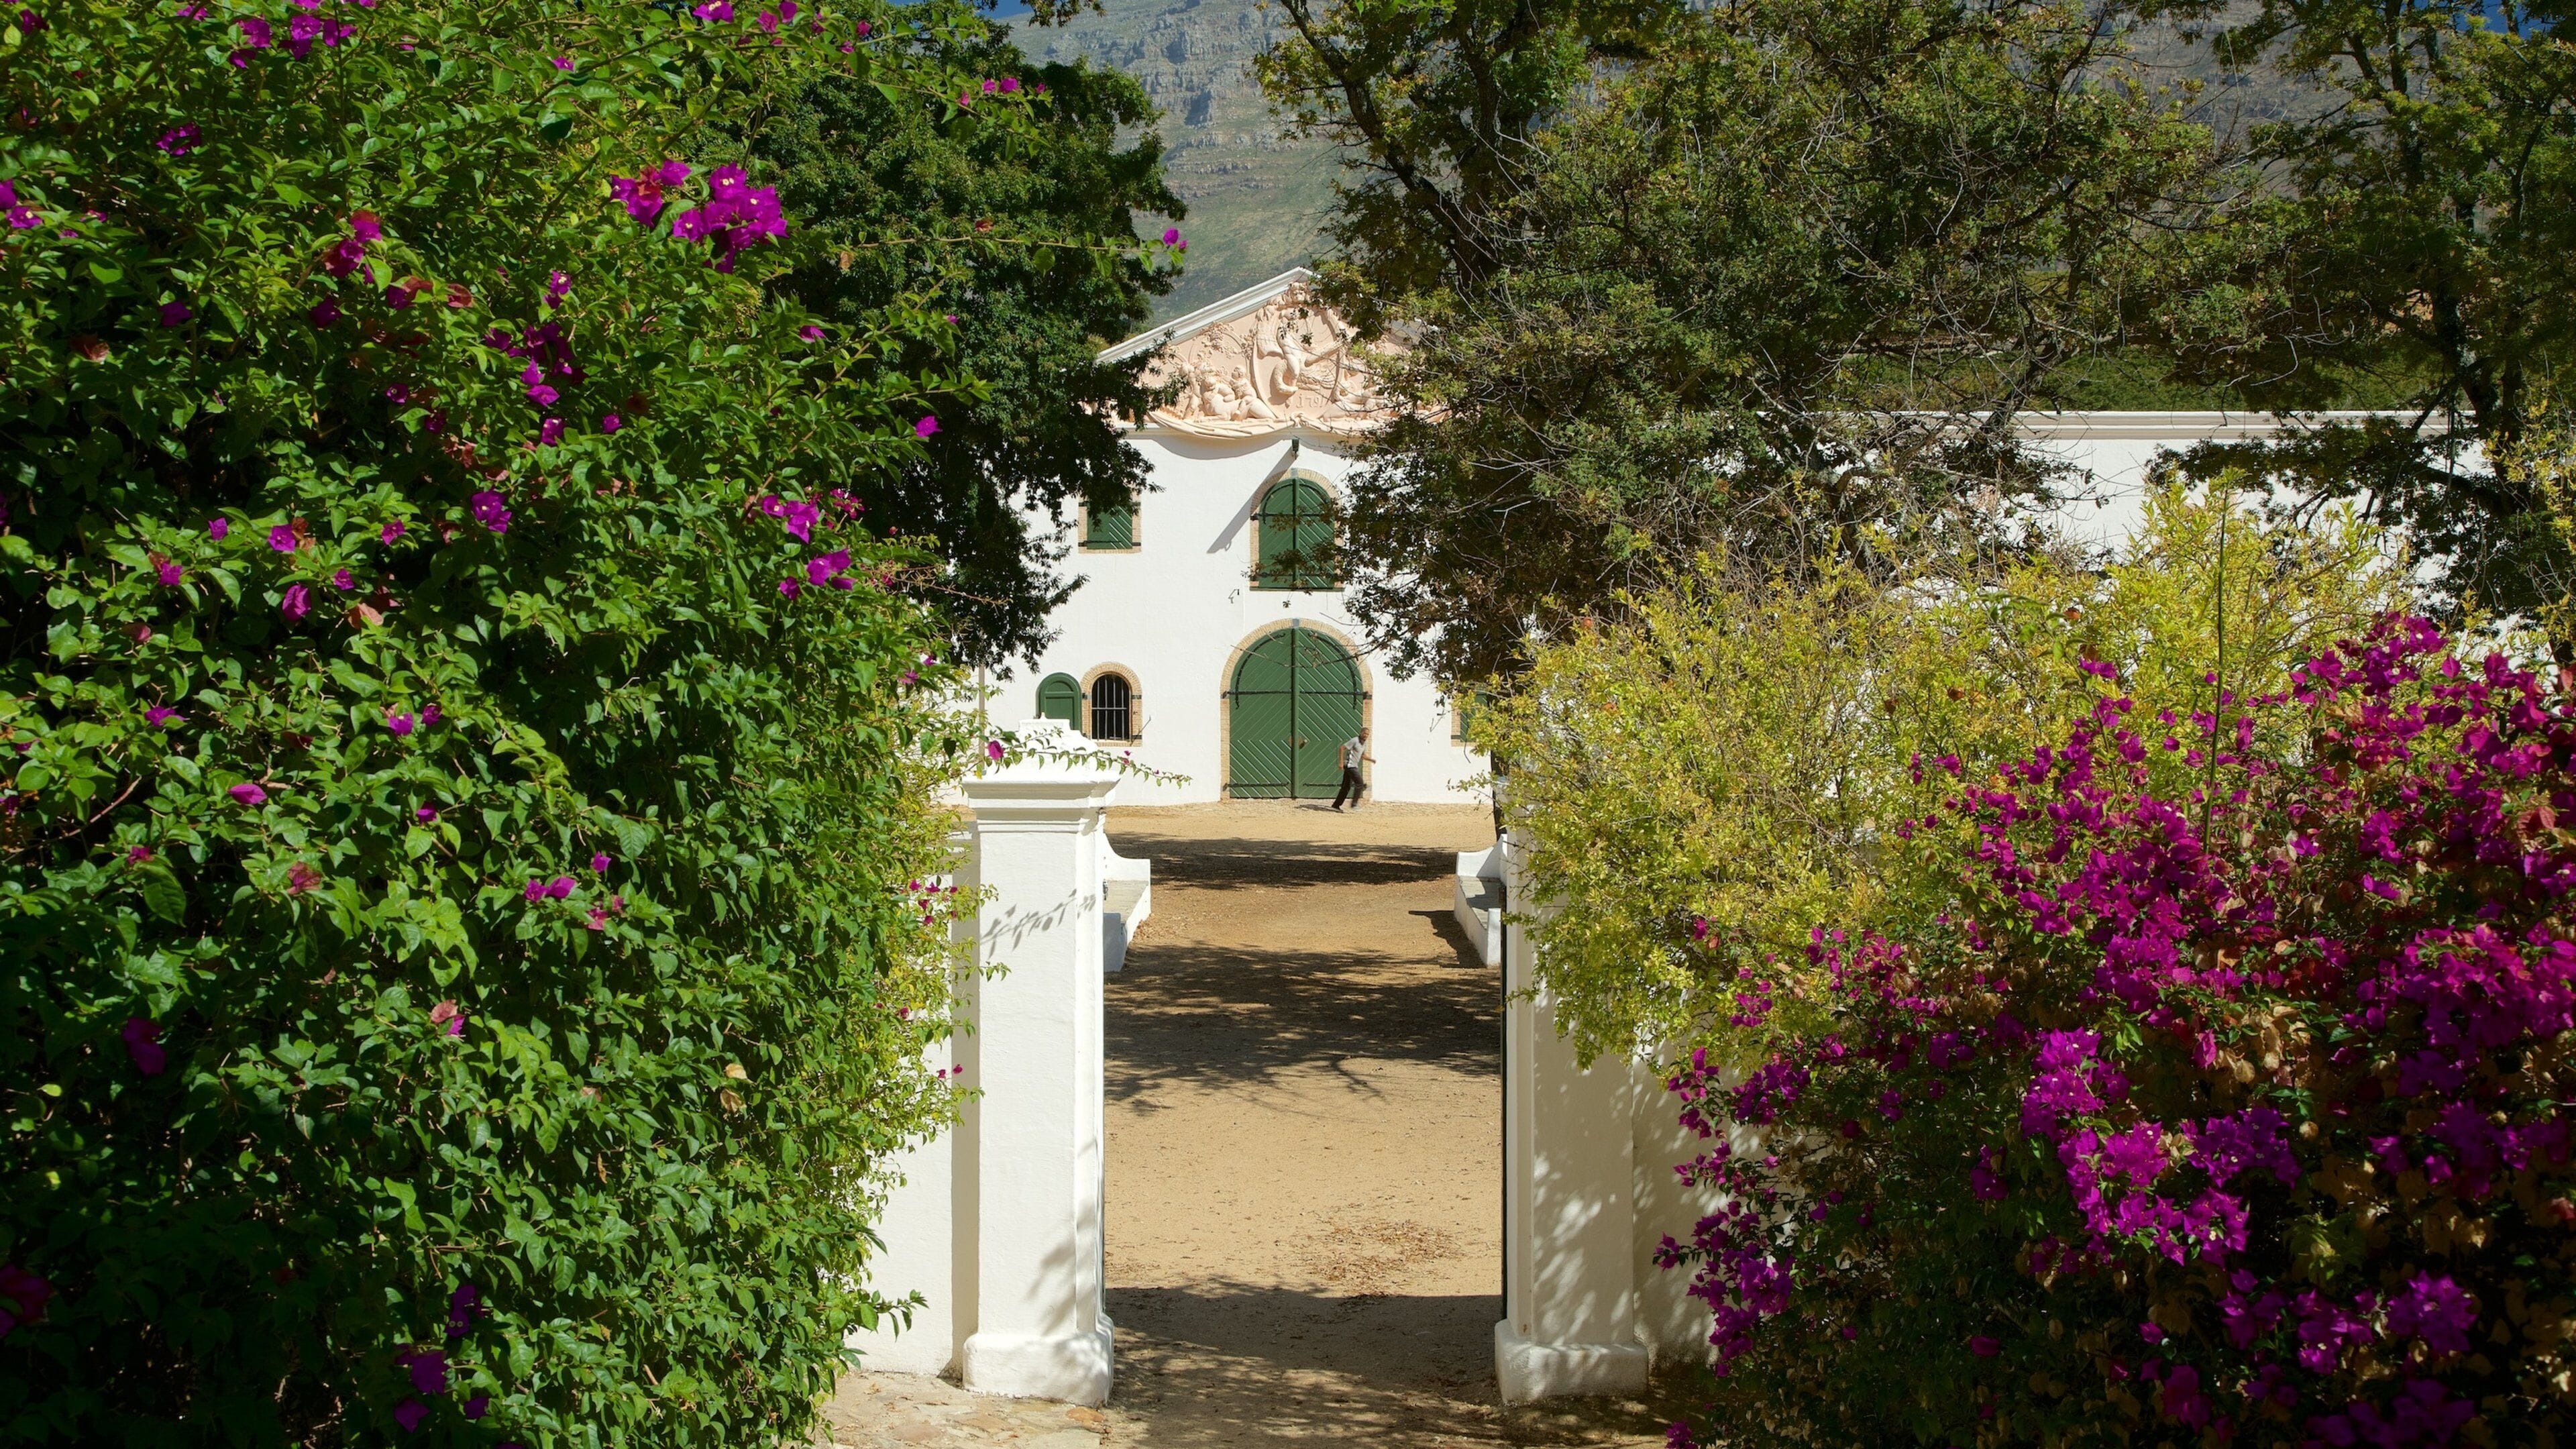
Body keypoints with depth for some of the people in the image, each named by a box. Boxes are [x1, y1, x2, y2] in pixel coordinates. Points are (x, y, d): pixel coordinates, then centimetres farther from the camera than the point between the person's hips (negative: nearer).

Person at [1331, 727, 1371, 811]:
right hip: (1350, 765, -9)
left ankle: (1336, 805, 16)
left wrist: (1371, 759, 7)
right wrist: (1341, 762, -19)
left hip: (1354, 766, 9)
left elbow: (1363, 756, 26)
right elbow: (1342, 748, -15)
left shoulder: (1364, 743, 13)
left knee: (1347, 787, 11)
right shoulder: (1354, 741, -14)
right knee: (1359, 784, -13)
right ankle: (1354, 804, -8)